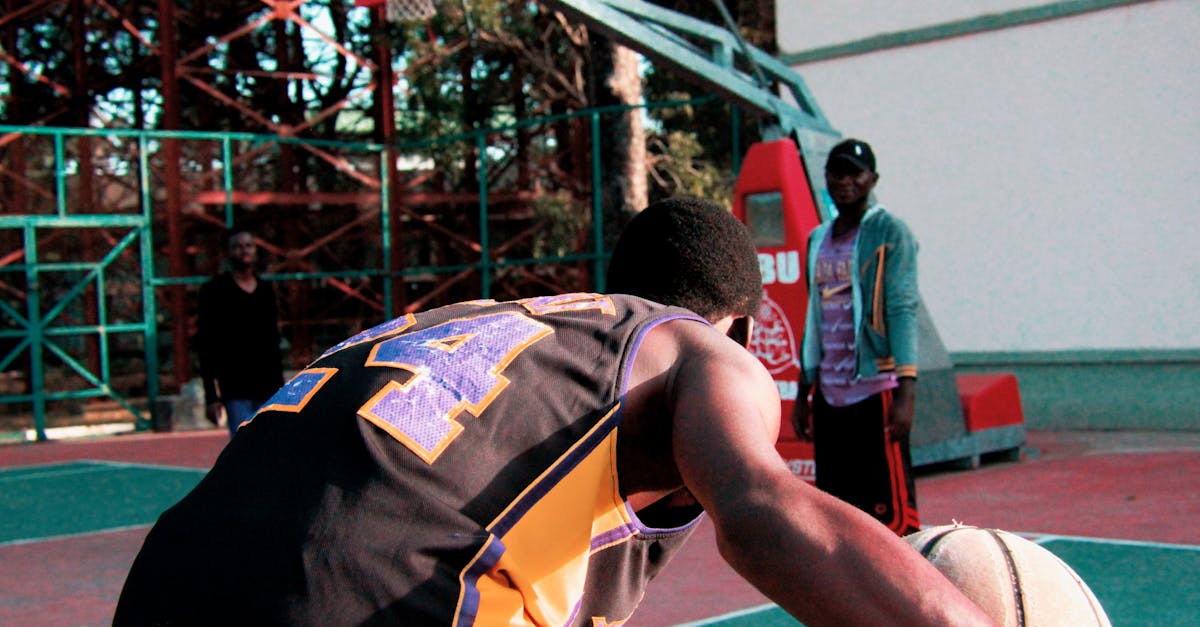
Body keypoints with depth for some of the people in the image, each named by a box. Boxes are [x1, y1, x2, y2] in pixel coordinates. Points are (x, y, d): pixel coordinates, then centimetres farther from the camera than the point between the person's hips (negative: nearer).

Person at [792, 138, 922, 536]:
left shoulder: (889, 233, -3)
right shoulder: (818, 240, 17)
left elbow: (903, 310, -11)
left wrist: (906, 391, -20)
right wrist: (803, 394, 18)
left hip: (876, 391, -7)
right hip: (829, 395, 7)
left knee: (890, 511, -6)